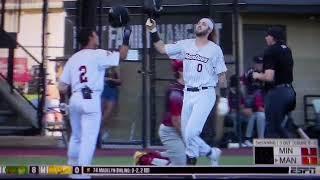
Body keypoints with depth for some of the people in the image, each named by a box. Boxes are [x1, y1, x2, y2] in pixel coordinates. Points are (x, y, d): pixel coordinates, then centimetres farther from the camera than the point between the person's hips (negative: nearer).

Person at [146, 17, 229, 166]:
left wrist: (223, 98, -3)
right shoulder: (185, 44, 8)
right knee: (186, 135, 10)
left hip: (205, 94, -5)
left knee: (191, 132, -16)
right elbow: (162, 48, 9)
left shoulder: (215, 49, -2)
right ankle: (212, 153, 31)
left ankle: (191, 162, 3)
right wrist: (153, 31, -1)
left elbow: (221, 75, 0)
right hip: (188, 94, 5)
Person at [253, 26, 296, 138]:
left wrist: (257, 75, -4)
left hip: (277, 92, -9)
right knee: (277, 125, 21)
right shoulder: (287, 50, 12)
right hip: (289, 90, 9)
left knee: (272, 129, 1)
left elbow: (269, 77, -22)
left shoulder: (270, 51, -13)